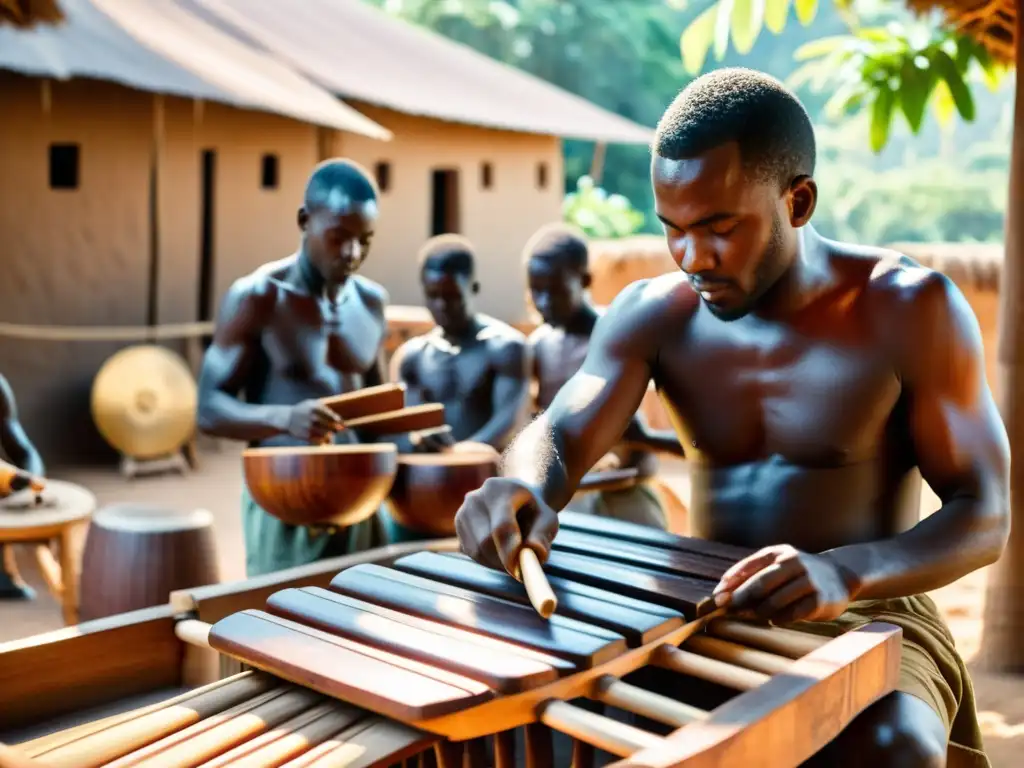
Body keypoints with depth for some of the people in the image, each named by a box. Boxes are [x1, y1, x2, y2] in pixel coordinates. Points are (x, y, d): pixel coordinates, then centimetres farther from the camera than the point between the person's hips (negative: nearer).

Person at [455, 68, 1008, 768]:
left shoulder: (909, 309, -12)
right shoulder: (651, 314, -2)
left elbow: (986, 515, -12)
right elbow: (557, 438, -12)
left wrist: (844, 573, -32)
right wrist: (522, 494, -38)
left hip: (873, 616, -2)